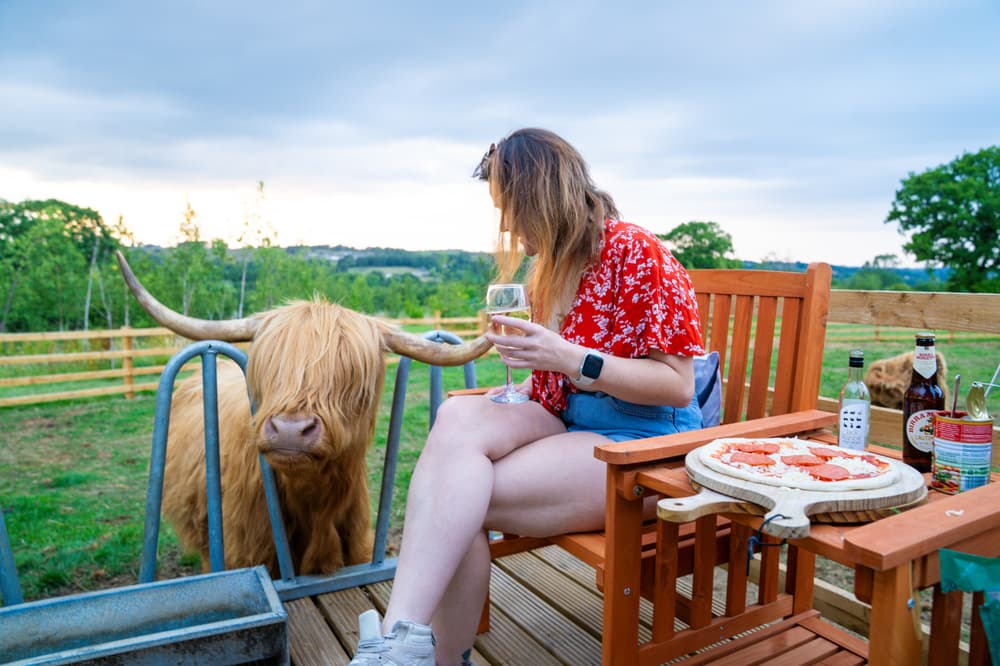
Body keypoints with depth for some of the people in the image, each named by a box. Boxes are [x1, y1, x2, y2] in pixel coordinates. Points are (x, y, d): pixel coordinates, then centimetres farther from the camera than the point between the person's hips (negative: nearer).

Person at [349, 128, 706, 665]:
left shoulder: (636, 252, -10)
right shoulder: (553, 264, 12)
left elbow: (677, 386, -14)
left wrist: (567, 358, -23)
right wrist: (520, 391, 2)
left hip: (640, 442, -6)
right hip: (563, 421, 7)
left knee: (455, 500, -24)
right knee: (459, 416, -24)